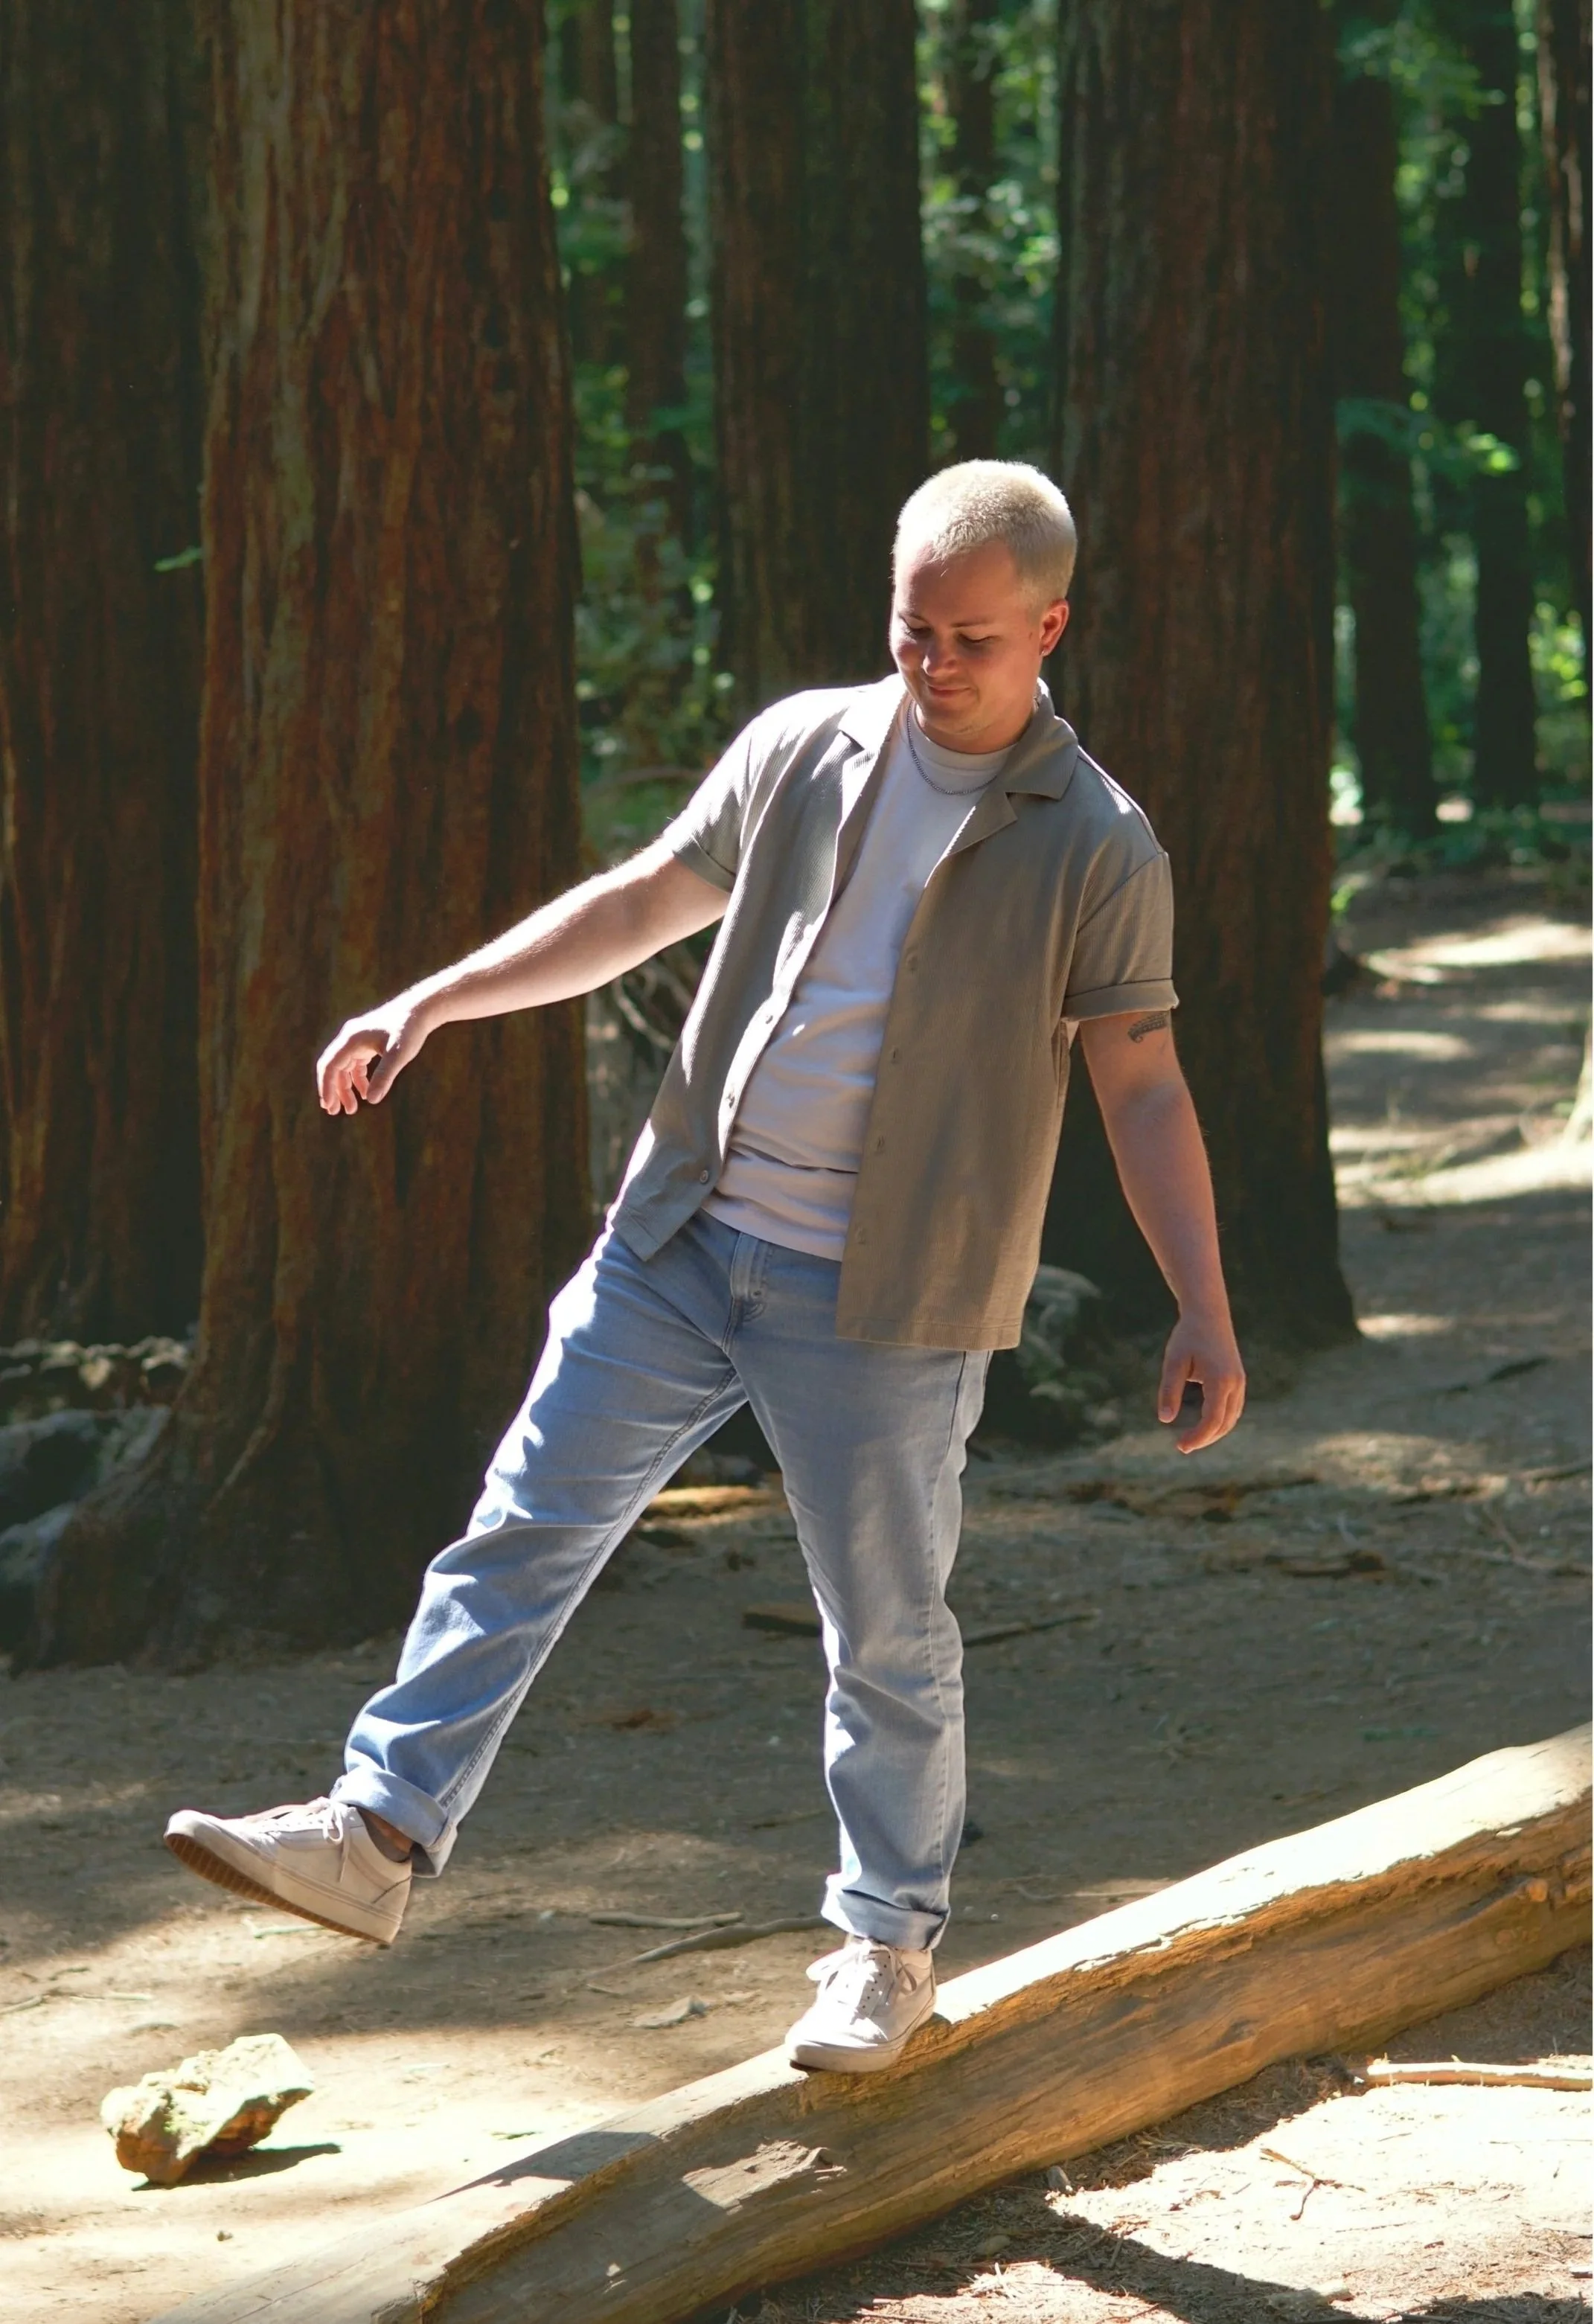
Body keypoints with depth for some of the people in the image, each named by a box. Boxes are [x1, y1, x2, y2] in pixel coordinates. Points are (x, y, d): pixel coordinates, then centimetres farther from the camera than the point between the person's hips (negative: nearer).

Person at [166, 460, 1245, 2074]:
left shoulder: (1096, 848, -5)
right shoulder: (803, 749, 6)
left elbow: (1142, 1092, -2)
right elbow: (644, 903, 16)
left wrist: (1203, 1314, -8)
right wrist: (432, 1002, 10)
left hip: (881, 1303, -4)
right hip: (684, 1240, 4)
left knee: (886, 1630, 5)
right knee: (524, 1529, 0)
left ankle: (888, 1940, 22)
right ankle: (379, 1834, 3)